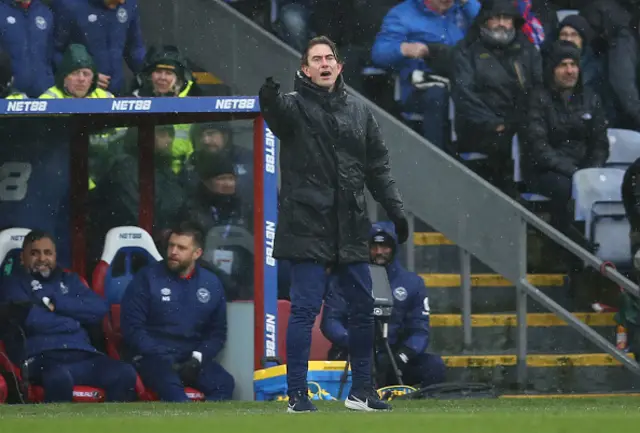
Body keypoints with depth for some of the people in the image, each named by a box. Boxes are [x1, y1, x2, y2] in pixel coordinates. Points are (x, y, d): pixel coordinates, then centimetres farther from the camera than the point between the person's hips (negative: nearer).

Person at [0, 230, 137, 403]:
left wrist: (57, 303, 0)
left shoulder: (69, 280, 28)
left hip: (81, 354, 5)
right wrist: (72, 320, 5)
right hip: (40, 357, -5)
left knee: (125, 373, -23)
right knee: (60, 378, -40)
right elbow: (31, 318, -6)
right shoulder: (14, 283, 14)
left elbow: (100, 308, 10)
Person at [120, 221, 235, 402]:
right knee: (171, 386, -37)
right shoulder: (148, 278, -2)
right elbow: (132, 327, -5)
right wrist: (160, 359, -15)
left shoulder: (211, 284, 9)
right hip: (152, 357, -4)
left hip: (191, 359, 4)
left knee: (224, 384, -25)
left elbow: (217, 331, 13)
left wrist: (197, 358, -6)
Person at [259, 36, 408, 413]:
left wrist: (395, 209, 8)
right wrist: (271, 94, -50)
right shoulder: (296, 106, -1)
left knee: (363, 308, 8)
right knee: (305, 309, -7)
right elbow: (277, 111, -26)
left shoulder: (359, 112, 13)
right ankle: (297, 395, -2)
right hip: (308, 225, -5)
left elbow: (378, 166, 17)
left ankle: (361, 391, 20)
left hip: (351, 229, 5)